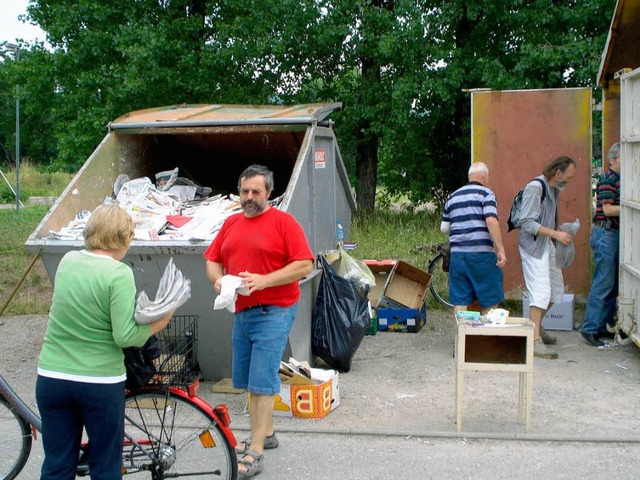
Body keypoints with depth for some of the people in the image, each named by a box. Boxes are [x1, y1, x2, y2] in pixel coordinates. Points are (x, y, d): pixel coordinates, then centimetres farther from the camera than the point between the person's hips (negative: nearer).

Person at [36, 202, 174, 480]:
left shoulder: (67, 261, 3)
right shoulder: (119, 273, -15)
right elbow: (125, 336, -20)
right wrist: (160, 321, -4)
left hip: (51, 377, 5)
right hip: (100, 382, -5)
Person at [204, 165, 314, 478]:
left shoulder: (283, 222, -7)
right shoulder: (231, 223, 12)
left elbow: (305, 265, -13)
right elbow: (212, 259, 16)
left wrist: (264, 280, -22)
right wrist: (217, 279, -7)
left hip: (273, 311, -7)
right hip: (241, 311, 7)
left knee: (262, 382, -7)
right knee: (250, 380, 15)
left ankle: (256, 453, -2)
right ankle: (266, 433, 32)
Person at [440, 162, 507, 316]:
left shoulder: (453, 196, 16)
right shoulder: (486, 194, -2)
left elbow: (444, 228, 17)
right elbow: (491, 221, -16)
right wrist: (501, 250, -14)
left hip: (457, 254, 5)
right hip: (482, 253, -5)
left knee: (460, 301, 6)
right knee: (490, 302, 6)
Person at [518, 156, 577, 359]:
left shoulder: (554, 189, 11)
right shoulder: (535, 188, -18)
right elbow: (527, 223, -24)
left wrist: (561, 233, 8)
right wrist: (556, 234, -27)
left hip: (547, 246, 10)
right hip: (533, 246, -10)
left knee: (556, 289, 15)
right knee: (541, 292, -15)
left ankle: (536, 326, 32)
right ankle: (535, 341, -13)